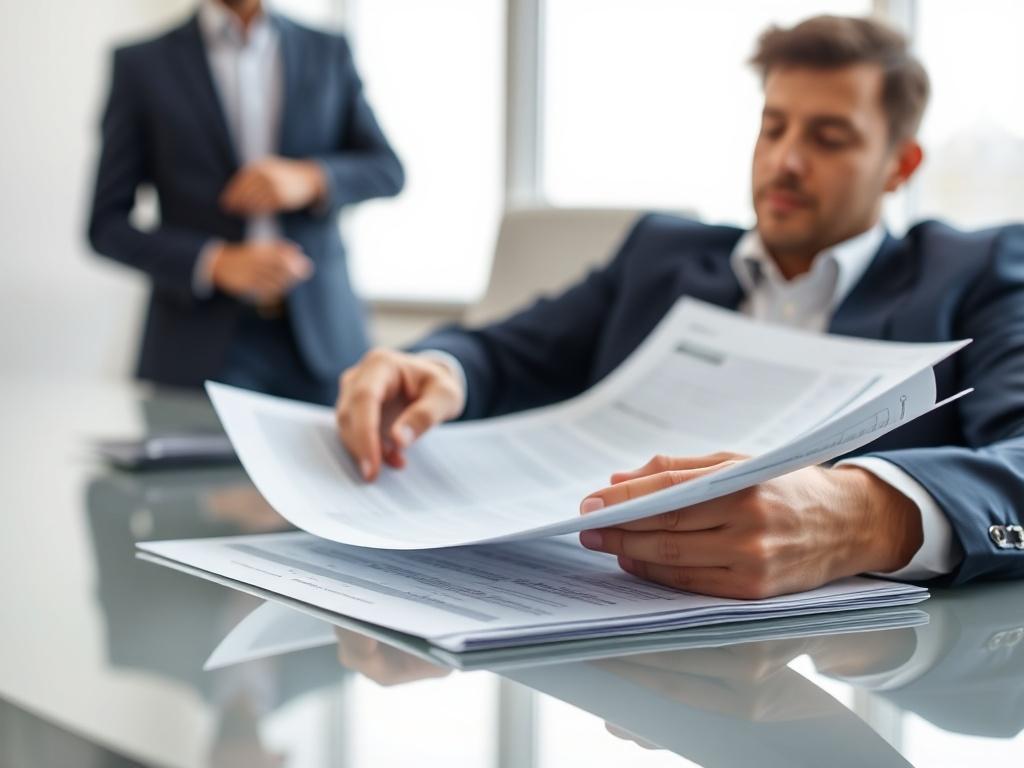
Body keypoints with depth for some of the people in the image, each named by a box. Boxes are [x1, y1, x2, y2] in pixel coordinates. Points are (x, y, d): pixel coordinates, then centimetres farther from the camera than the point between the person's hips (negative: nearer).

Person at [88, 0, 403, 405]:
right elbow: (107, 225, 1)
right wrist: (215, 263, -15)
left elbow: (387, 170, 9)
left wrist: (311, 178, -13)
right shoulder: (141, 65, 3)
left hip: (319, 337, 2)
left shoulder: (328, 53, 9)